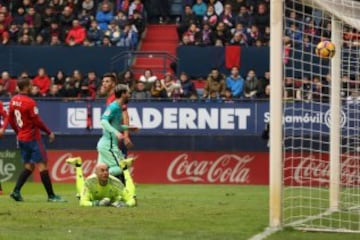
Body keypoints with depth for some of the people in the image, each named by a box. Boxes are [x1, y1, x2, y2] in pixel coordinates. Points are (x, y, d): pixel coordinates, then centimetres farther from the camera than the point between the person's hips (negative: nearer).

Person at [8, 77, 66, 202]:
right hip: (32, 138, -8)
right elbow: (37, 121, -16)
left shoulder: (13, 100, 5)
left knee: (28, 166, 14)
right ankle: (51, 195, -2)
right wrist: (49, 132, -4)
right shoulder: (29, 102, -18)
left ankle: (16, 191, 2)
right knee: (42, 165, -3)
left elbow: (11, 120, 13)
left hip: (21, 138, 8)